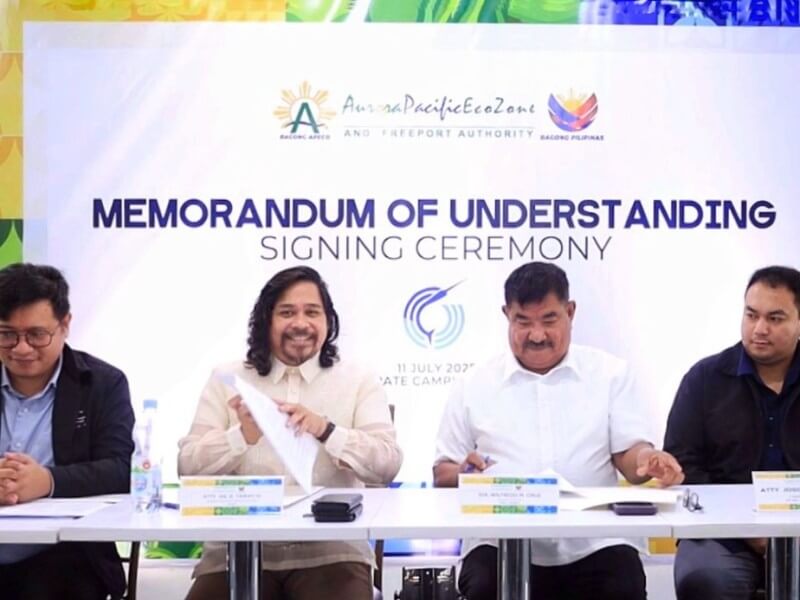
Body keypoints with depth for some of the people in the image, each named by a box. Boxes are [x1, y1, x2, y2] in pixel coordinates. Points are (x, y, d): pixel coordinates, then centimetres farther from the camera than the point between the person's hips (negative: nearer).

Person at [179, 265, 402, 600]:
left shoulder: (359, 382, 10)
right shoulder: (226, 381, 11)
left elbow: (387, 465, -3)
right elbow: (188, 467, 2)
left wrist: (326, 431, -20)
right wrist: (242, 436, -17)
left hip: (330, 552, 0)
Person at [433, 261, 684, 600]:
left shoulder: (609, 373, 13)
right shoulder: (474, 386, 13)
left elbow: (627, 452, 8)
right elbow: (442, 474, 16)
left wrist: (646, 459, -16)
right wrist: (463, 474, -8)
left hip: (593, 543, 0)